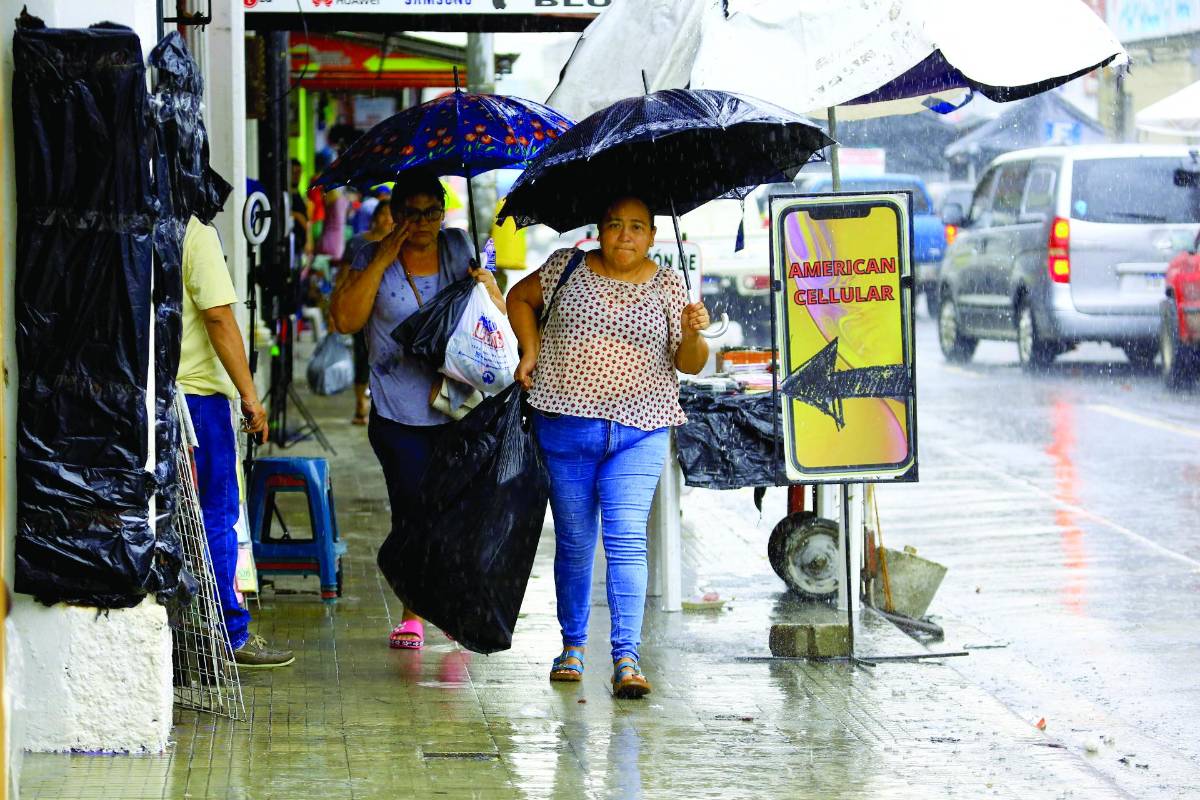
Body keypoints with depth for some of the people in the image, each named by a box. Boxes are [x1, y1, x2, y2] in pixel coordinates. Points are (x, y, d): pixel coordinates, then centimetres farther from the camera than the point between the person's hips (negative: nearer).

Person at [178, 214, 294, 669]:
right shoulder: (194, 230, -12)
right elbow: (219, 318, -15)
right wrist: (249, 394, -11)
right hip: (195, 390, -6)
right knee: (215, 515, 1)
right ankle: (229, 635, 4)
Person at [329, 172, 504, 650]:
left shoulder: (458, 250, 9)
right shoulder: (373, 259, 5)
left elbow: (499, 313, 10)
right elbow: (346, 319, -9)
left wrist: (485, 285, -12)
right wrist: (383, 259, -10)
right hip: (398, 414, -1)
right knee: (411, 508, -4)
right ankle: (411, 613, 6)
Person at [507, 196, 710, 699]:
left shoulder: (668, 286, 5)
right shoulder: (568, 266, 5)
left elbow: (689, 365, 5)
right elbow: (520, 297, 21)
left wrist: (693, 334, -17)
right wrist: (530, 352, 8)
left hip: (639, 432, -1)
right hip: (564, 426, 1)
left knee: (626, 539, -13)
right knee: (574, 541, 8)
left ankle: (627, 658, -18)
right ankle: (573, 645, 24)